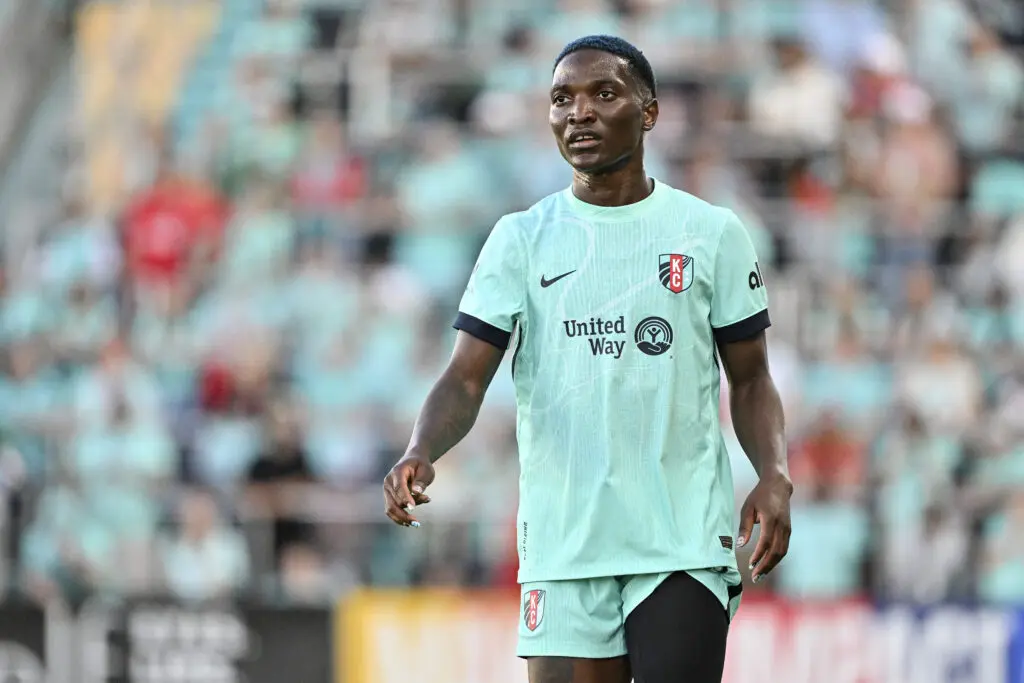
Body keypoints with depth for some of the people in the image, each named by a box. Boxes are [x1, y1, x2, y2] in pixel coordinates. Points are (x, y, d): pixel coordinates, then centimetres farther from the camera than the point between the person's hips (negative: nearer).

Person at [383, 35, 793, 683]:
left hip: (684, 539, -1)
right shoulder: (521, 239, 7)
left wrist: (775, 475, -8)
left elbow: (751, 380, 10)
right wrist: (420, 453, -21)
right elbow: (466, 378, 0)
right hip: (563, 548, 1)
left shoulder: (712, 233, 6)